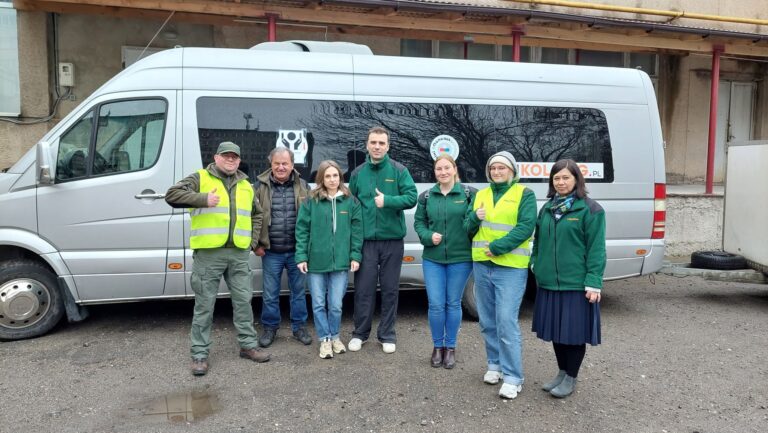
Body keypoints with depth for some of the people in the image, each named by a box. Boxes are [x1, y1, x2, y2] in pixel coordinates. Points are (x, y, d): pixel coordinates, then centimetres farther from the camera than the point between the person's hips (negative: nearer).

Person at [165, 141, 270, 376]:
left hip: (239, 253, 5)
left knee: (243, 300, 10)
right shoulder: (200, 178, 2)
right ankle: (199, 354, 11)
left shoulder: (246, 185, 17)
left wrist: (252, 240, 13)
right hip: (208, 253, -4)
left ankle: (248, 345, 22)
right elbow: (172, 195, -8)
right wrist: (203, 199, -19)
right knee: (204, 304, 2)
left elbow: (257, 214, 26)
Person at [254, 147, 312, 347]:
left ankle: (299, 326, 25)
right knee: (270, 294, 8)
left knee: (299, 291, 11)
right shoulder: (261, 186, 0)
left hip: (297, 250, 1)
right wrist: (256, 244, -1)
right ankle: (270, 328, 25)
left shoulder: (302, 186, 4)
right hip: (271, 251, -1)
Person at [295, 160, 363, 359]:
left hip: (341, 262, 0)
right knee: (319, 304, 7)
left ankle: (334, 336, 29)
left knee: (336, 305, 7)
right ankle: (325, 339, 23)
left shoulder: (351, 201, 3)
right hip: (316, 261, 0)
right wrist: (301, 256, -6)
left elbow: (356, 230, 4)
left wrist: (355, 256, -2)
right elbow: (302, 230, 0)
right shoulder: (311, 201, 0)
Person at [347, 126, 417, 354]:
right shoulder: (358, 173, 7)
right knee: (363, 289, 5)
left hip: (392, 240, -1)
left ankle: (387, 335, 21)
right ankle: (360, 333, 20)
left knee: (390, 289, 8)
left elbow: (412, 197, -8)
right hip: (365, 240, 1)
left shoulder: (399, 170, 0)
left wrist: (388, 200, -23)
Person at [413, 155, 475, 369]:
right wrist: (428, 236, -7)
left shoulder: (469, 194, -2)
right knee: (436, 304, 2)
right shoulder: (426, 196, 6)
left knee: (453, 303, 10)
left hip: (460, 258, -2)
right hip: (432, 258, 2)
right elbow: (418, 222, 9)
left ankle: (450, 347, 26)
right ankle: (437, 346, 22)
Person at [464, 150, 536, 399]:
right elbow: (467, 228, 13)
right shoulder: (480, 195, 14)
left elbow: (526, 227, -13)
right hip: (482, 266, 6)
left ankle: (513, 377, -1)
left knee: (506, 322, -10)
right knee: (488, 322, 13)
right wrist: (475, 218, -9)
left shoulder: (524, 194, -1)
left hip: (511, 268, -6)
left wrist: (497, 247, -18)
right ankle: (495, 364, 30)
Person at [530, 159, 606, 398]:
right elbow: (538, 241, 20)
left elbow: (596, 248, -10)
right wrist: (536, 265, 10)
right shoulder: (548, 208, 12)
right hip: (549, 282, 6)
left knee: (574, 331, 4)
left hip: (576, 284, -6)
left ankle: (570, 378, 21)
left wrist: (593, 282, -15)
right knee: (556, 330, 14)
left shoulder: (590, 209, -6)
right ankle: (562, 372, 31)